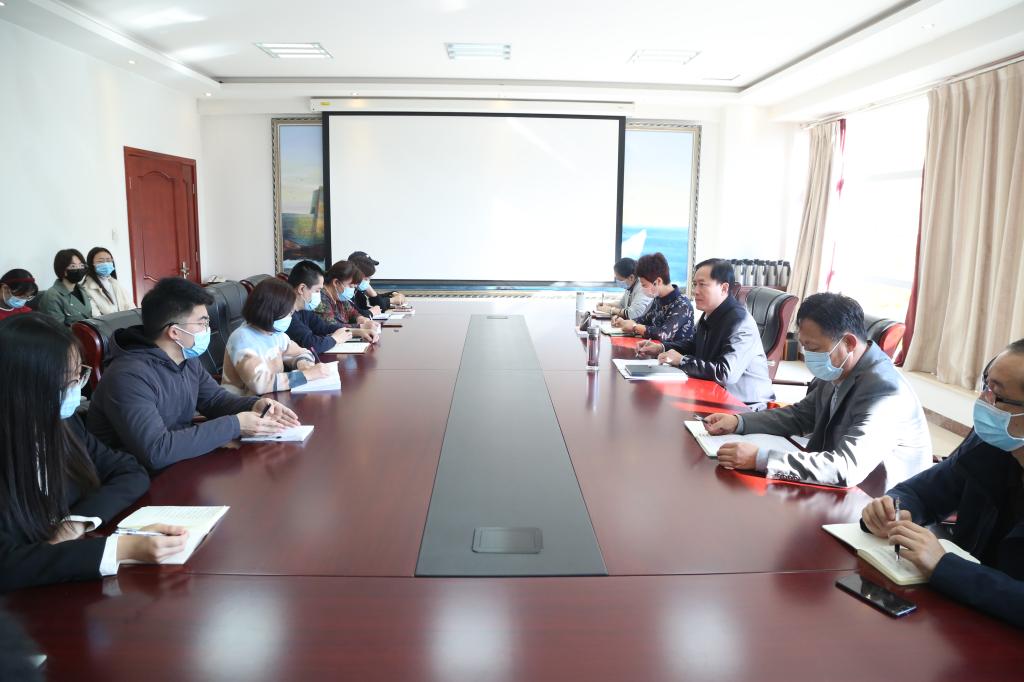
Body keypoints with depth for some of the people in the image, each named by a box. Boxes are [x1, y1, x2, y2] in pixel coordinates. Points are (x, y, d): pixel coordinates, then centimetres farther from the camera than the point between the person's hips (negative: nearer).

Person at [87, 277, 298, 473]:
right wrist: (234, 425, -30)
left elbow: (214, 398, 12)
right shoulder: (129, 377, -27)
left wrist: (255, 406, -10)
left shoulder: (188, 359, 1)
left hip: (180, 464, 8)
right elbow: (156, 451, -35)